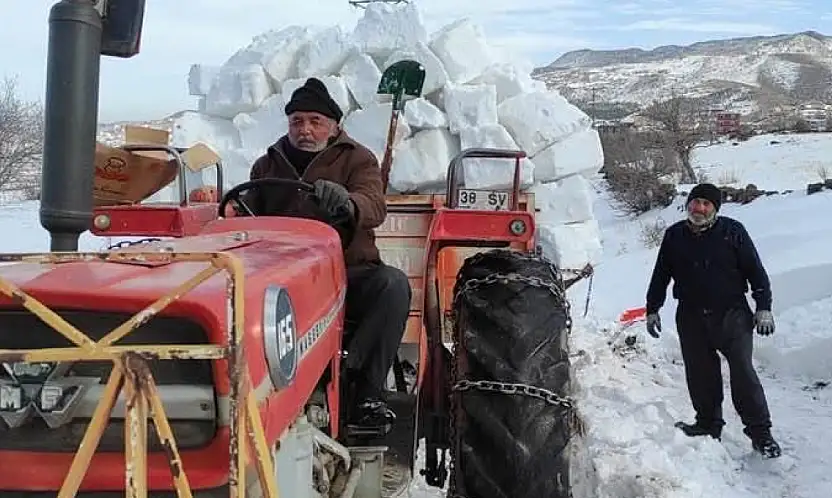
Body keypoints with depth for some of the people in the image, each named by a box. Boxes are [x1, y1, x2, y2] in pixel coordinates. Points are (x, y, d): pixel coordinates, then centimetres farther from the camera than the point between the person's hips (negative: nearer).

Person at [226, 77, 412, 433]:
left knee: (393, 284, -32)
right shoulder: (268, 165, 20)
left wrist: (346, 203, -37)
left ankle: (367, 391, -28)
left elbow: (375, 207, -13)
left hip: (349, 271, -1)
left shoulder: (357, 159, 7)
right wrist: (238, 210, -8)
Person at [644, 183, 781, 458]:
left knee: (743, 372, -5)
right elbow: (660, 275, 14)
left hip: (732, 314, -3)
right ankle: (708, 423, 24)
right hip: (691, 318, 3)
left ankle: (760, 432, 6)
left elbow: (755, 270, 1)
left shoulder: (732, 231, -2)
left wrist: (763, 307, -4)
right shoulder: (674, 236, 7)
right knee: (700, 374, 8)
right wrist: (652, 309, 14)